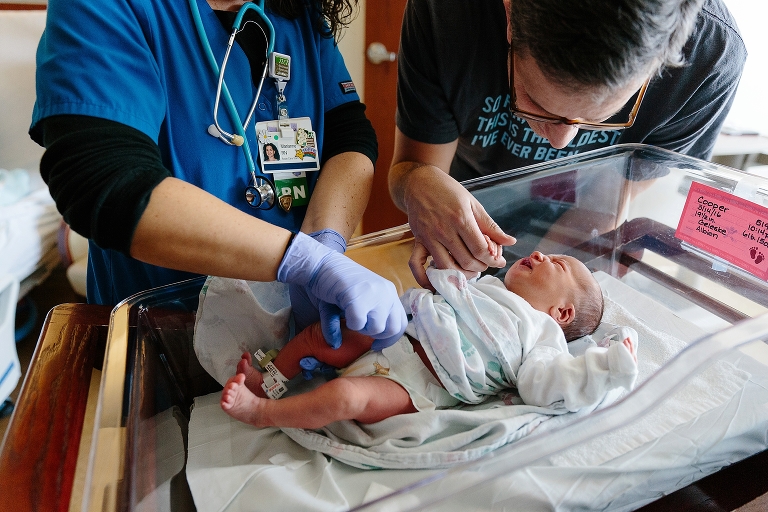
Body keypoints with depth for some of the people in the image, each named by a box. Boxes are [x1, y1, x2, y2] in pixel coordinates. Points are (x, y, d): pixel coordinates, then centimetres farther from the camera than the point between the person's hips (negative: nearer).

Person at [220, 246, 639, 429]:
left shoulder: (542, 335, 2)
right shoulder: (486, 284, 21)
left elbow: (549, 386, -11)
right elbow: (444, 283, 31)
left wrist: (611, 365, -15)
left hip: (413, 387, -7)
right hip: (389, 337, 8)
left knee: (344, 396, -28)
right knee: (317, 334, 3)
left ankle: (261, 412, -12)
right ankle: (268, 383, 20)